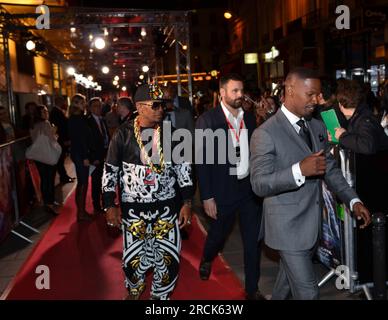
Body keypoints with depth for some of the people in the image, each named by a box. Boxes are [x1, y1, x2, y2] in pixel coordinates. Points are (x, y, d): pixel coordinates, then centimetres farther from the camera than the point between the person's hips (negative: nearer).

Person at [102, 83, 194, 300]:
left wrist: (187, 202, 2)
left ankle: (161, 295, 30)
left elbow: (183, 167, 5)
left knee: (169, 257, 4)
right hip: (133, 207, -1)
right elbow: (110, 171, 2)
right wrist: (110, 205, 0)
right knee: (134, 258, 7)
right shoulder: (123, 134, -5)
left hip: (167, 206, 2)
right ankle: (134, 291, 39)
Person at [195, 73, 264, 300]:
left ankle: (252, 288, 25)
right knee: (218, 233, 17)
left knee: (253, 241, 8)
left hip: (250, 188, 3)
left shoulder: (250, 118, 4)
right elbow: (202, 160, -10)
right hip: (224, 189, -3)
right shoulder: (208, 120, -10)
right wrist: (207, 196, -13)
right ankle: (207, 260, 51)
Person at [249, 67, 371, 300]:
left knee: (291, 276, 23)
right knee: (307, 291, -2)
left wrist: (353, 200, -2)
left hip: (313, 222, 7)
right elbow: (259, 184, -19)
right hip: (288, 225, -7)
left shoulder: (318, 127, 6)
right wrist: (299, 170, -32)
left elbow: (330, 169, 11)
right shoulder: (266, 133, -17)